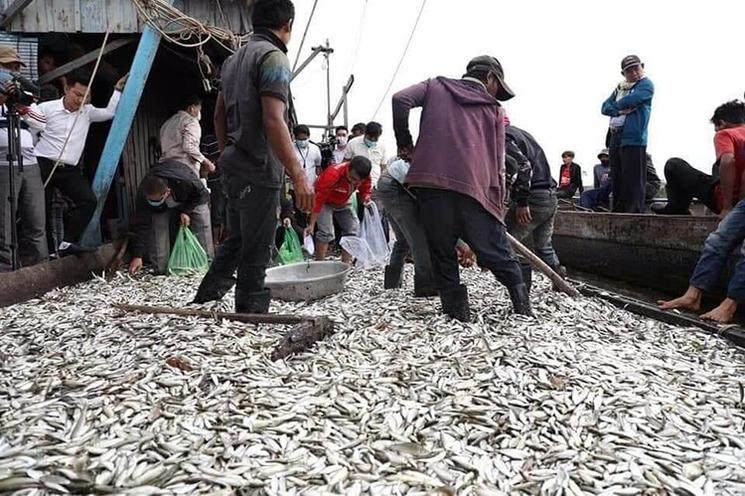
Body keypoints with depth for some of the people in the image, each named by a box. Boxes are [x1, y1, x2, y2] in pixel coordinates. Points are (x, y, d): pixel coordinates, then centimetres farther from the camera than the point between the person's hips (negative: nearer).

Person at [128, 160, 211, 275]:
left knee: (202, 222, -15)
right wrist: (137, 256, -34)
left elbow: (202, 194, -22)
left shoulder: (187, 182, -46)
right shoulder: (142, 194, -38)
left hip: (192, 200, -1)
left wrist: (186, 211, -31)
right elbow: (141, 226, -32)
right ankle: (160, 269, -6)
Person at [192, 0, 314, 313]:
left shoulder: (234, 59, 17)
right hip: (260, 170, -9)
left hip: (234, 167, 9)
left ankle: (203, 302, 25)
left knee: (236, 240, 20)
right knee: (255, 252, -2)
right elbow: (273, 122, -21)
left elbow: (219, 115, 20)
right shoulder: (273, 56, -11)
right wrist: (298, 175, -23)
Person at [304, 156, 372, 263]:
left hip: (342, 203, 6)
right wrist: (311, 225, -34)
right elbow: (318, 200, -34)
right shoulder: (333, 174, -39)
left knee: (353, 230, -2)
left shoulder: (365, 176, -24)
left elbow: (365, 191, -5)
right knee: (326, 232, -20)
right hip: (325, 201, -5)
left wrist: (366, 198, -30)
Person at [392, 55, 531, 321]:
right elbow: (497, 164, 14)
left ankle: (456, 307, 9)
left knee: (442, 253, 10)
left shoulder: (436, 86, 22)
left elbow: (401, 99, 5)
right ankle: (523, 307, 9)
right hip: (476, 187, 0)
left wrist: (405, 143, 14)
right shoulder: (494, 109, 20)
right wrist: (498, 206, 17)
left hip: (430, 180, 1)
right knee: (497, 254, 9)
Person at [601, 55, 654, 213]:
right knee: (617, 180, 10)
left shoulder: (646, 84, 2)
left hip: (633, 138, -7)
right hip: (615, 137, 7)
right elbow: (605, 108, 13)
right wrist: (620, 110, -7)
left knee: (633, 181, -9)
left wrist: (615, 105, 4)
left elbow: (631, 100, -16)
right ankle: (617, 212, 17)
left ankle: (634, 213, -8)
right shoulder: (620, 87, 22)